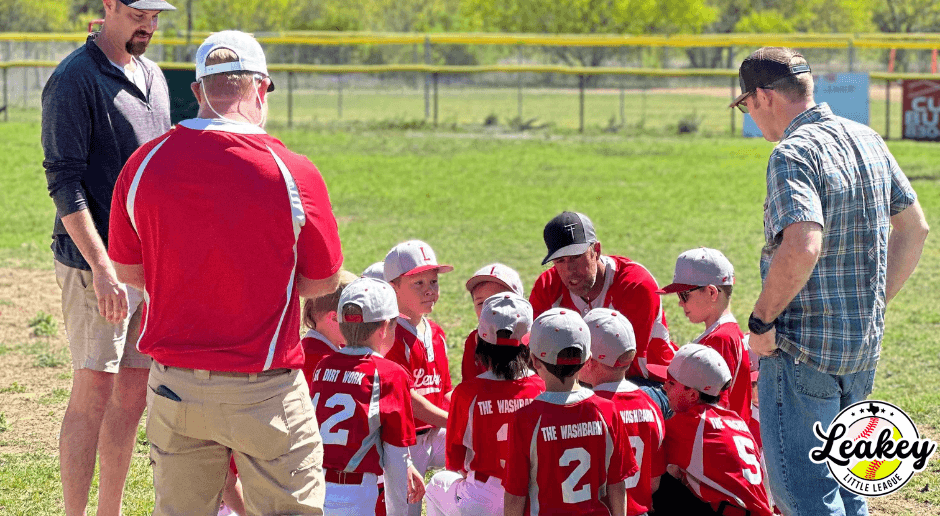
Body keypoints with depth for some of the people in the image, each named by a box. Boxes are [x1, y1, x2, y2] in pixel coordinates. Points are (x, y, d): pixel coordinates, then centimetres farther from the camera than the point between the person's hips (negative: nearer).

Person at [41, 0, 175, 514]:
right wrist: (102, 267, -23)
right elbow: (64, 182, -16)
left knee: (133, 392, 9)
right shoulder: (73, 79, -11)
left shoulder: (153, 76, 14)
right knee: (94, 392, -7)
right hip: (95, 263, -7)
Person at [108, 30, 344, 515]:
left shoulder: (143, 163, -5)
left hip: (173, 384, 3)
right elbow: (322, 282, -1)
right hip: (264, 389, -3)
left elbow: (128, 270, 8)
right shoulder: (293, 173, -14)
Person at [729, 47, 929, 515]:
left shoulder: (793, 154, -17)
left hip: (804, 350, -8)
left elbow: (802, 247, -31)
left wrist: (761, 319, -19)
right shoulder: (867, 139, 9)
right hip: (863, 346, 9)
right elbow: (914, 228, 17)